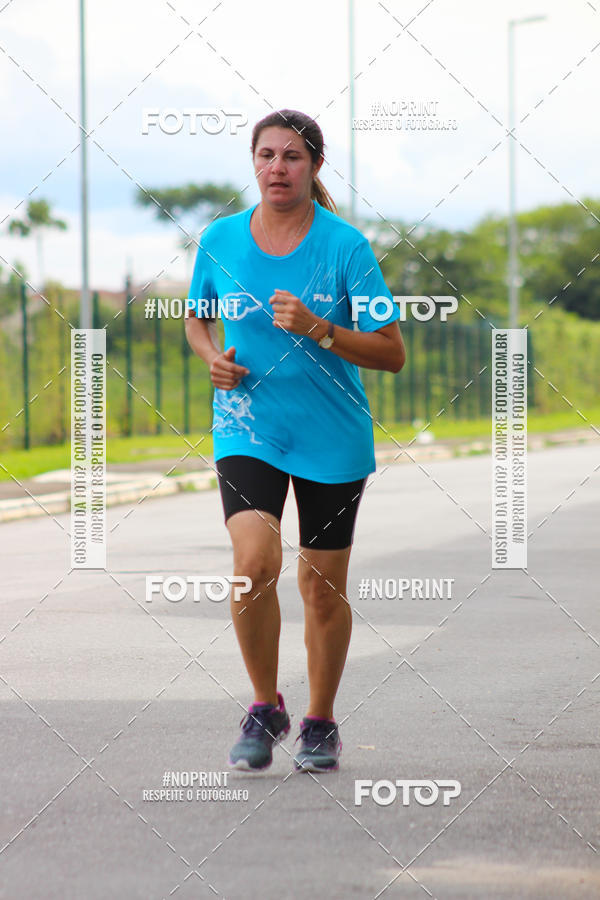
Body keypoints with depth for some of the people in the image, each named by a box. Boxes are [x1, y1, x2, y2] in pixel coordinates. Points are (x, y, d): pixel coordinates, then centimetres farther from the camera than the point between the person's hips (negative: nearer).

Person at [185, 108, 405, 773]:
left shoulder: (345, 245, -8)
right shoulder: (220, 240, 0)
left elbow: (392, 353, -9)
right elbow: (197, 317, 18)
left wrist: (318, 330, -23)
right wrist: (213, 357, -3)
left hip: (333, 439, -1)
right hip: (247, 428, 1)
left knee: (322, 589, 7)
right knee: (255, 563, -21)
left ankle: (320, 723, 28)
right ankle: (265, 710, -1)